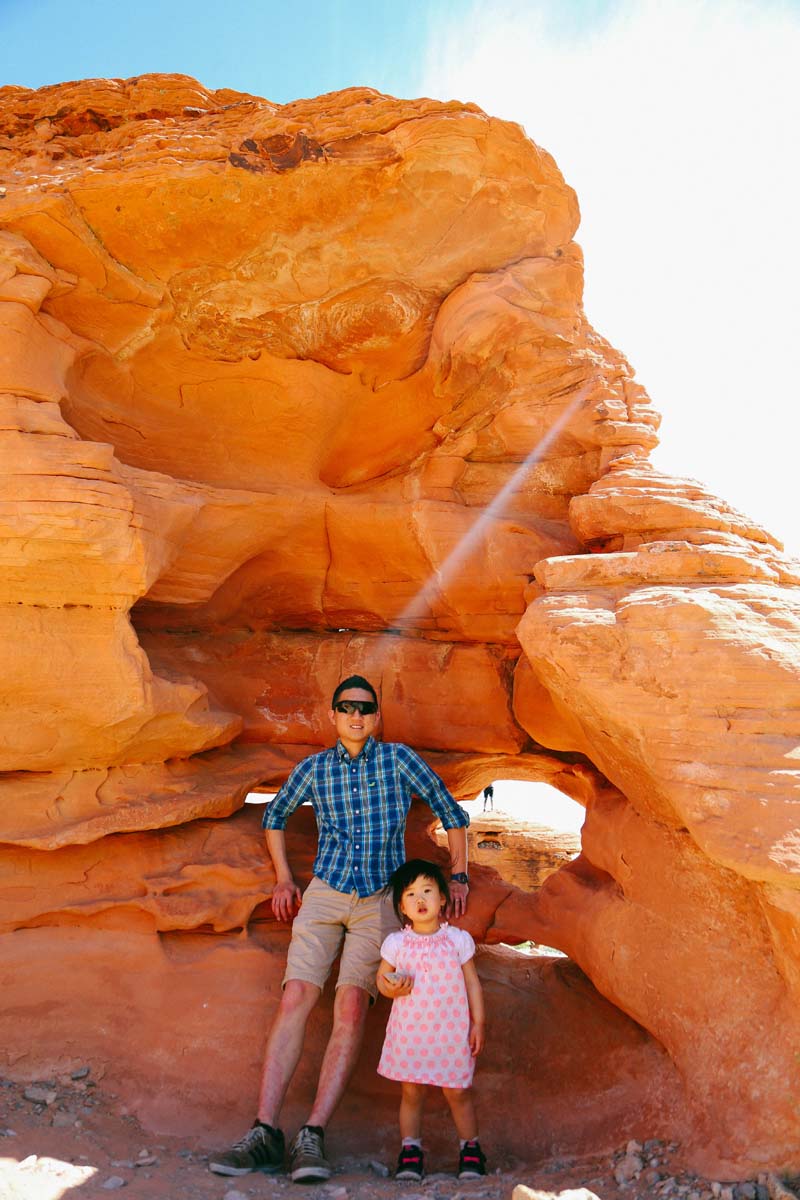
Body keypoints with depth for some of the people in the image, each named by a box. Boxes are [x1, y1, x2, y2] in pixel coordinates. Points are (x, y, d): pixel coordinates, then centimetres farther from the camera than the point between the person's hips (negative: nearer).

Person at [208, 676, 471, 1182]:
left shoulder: (399, 759, -1)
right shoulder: (314, 768, 5)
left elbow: (452, 813, 7)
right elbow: (274, 816, 22)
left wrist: (458, 877, 6)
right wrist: (284, 878, 15)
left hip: (379, 903, -2)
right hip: (324, 895, 2)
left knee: (351, 1007, -14)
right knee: (296, 998, -10)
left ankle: (313, 1136, -10)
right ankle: (265, 1132, -6)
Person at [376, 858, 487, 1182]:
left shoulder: (458, 939, -3)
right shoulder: (396, 943, -2)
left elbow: (472, 983, 3)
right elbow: (381, 977, 9)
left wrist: (478, 1023, 1)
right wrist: (392, 988, -14)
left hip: (451, 1031, -1)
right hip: (409, 1031, 1)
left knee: (457, 1093, 5)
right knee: (411, 1093, 7)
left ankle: (471, 1148, 24)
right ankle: (410, 1150, 24)